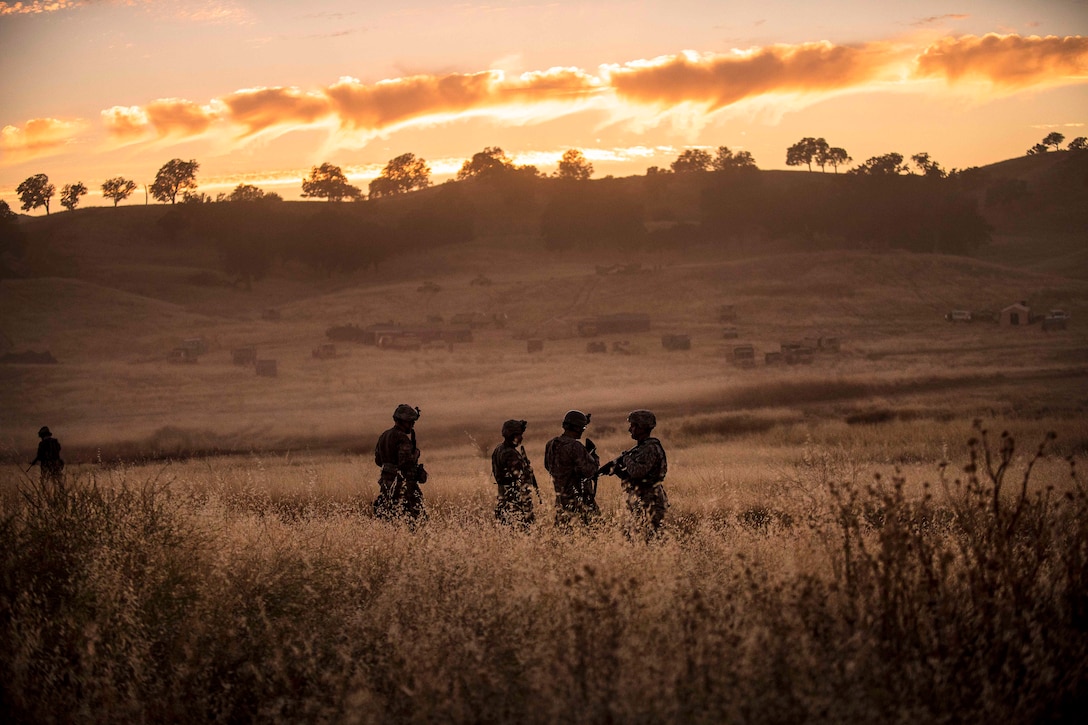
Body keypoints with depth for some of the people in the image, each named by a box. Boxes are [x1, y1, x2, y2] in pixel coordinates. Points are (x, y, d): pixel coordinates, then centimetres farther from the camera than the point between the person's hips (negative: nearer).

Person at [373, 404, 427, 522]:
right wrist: (416, 454, -5)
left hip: (386, 481, 9)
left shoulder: (383, 436, 12)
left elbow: (378, 460, 18)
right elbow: (406, 462, -22)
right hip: (402, 483, -9)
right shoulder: (402, 438, -15)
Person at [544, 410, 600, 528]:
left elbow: (548, 466, 19)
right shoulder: (575, 447, -19)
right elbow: (590, 470, -19)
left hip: (560, 495, 7)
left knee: (562, 527, 12)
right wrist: (593, 453, -1)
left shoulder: (550, 445, 4)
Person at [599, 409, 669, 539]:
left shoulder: (651, 448, -15)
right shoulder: (641, 447, 16)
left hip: (649, 504, -11)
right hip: (640, 505, 11)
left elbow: (636, 472, -28)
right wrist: (616, 469, 3)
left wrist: (627, 459, -10)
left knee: (651, 539, -11)